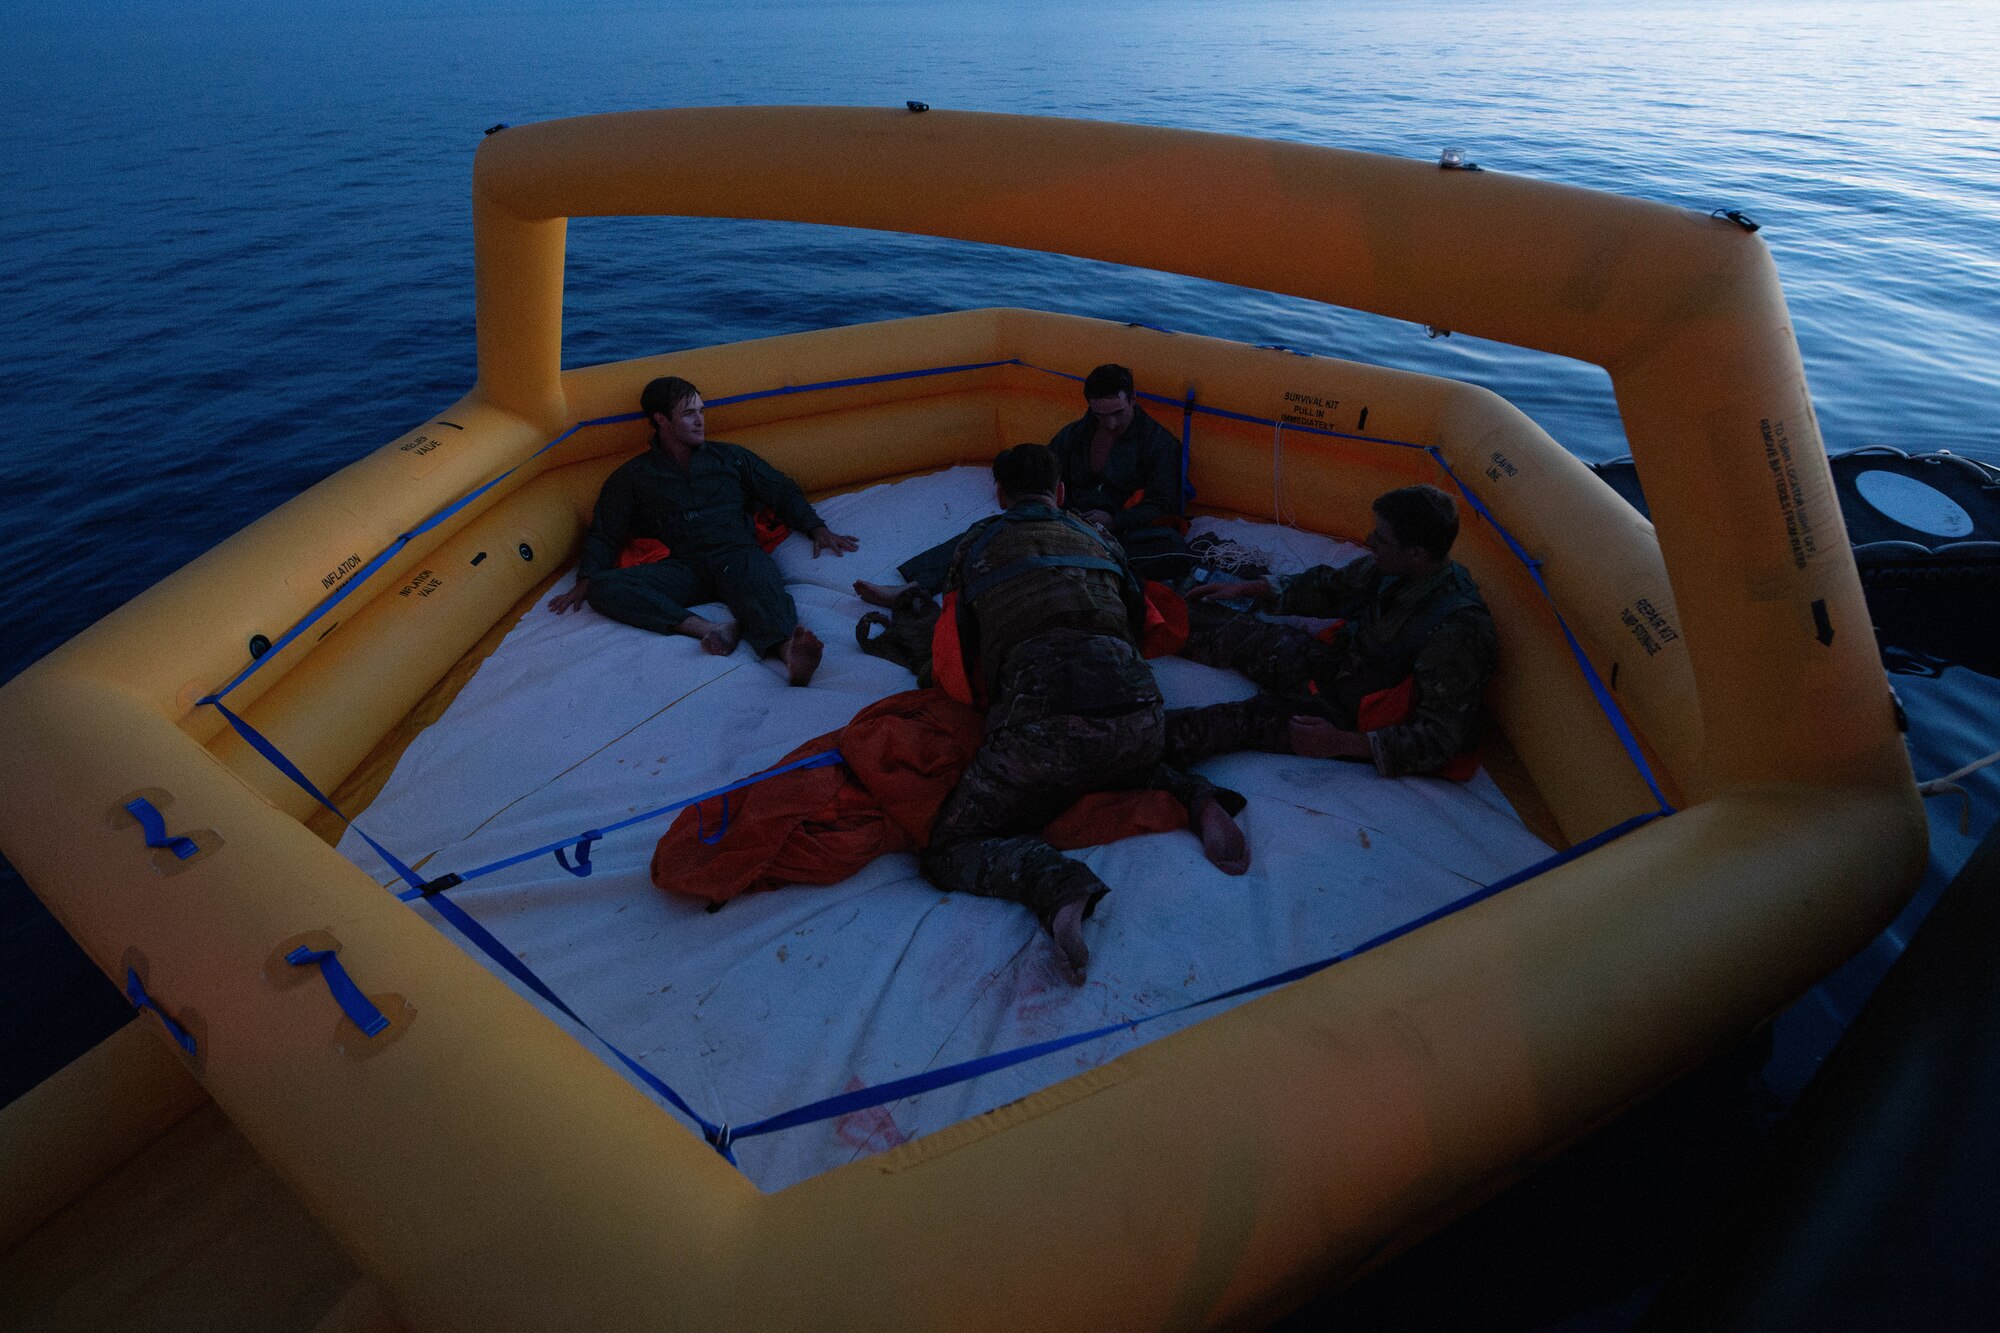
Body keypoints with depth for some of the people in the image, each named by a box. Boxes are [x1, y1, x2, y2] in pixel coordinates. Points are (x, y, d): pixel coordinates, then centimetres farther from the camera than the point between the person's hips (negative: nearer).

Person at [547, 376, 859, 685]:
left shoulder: (729, 456, 23)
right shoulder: (632, 476, 19)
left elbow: (782, 490, 23)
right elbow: (603, 535, 19)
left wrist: (817, 529, 8)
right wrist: (584, 583, 3)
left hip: (737, 555, -1)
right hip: (682, 569, 1)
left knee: (760, 584, -38)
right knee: (602, 588, -27)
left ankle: (791, 655, -69)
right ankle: (711, 629, -44)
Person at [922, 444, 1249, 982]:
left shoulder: (977, 544, 21)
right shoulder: (1098, 540, 28)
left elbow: (961, 657, 24)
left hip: (1041, 720, -4)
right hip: (1139, 712, 5)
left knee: (948, 852, 8)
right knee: (1115, 762, 41)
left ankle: (1053, 882, -22)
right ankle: (1191, 797, 10)